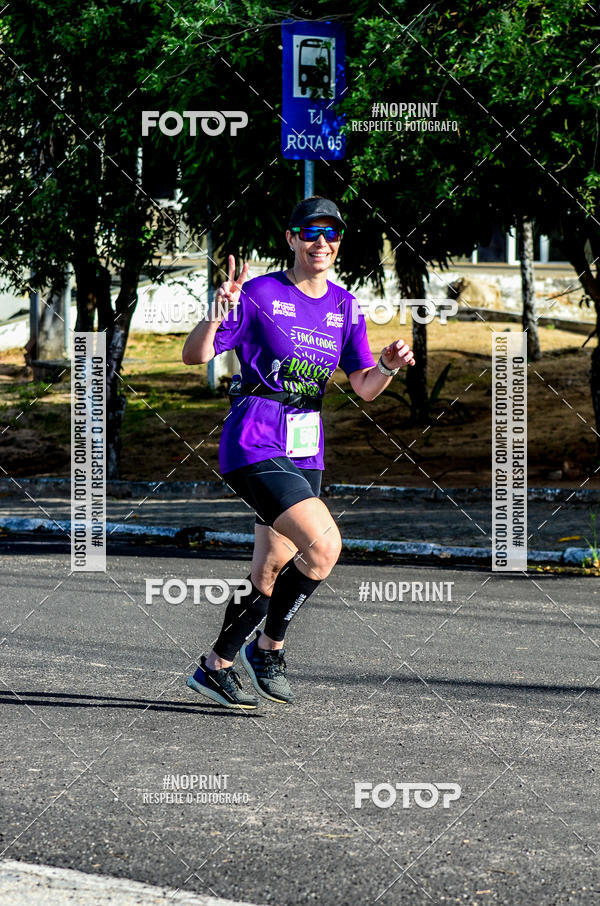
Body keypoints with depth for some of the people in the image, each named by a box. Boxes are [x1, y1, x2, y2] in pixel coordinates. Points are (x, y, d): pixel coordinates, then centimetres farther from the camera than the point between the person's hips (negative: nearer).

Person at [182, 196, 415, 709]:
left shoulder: (346, 307, 10)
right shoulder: (260, 294, -7)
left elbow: (364, 388, 9)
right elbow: (194, 356, -9)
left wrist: (388, 365, -12)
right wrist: (219, 313, -27)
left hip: (305, 450, 7)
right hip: (254, 443, -7)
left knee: (269, 579, 9)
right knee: (324, 545, -20)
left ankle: (217, 666, 24)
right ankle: (270, 647, -1)